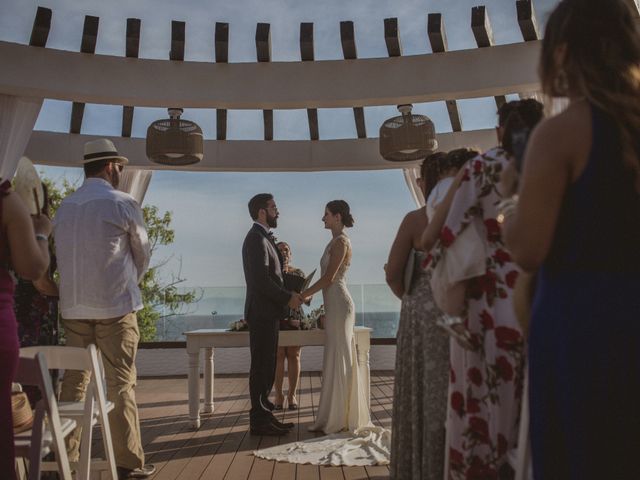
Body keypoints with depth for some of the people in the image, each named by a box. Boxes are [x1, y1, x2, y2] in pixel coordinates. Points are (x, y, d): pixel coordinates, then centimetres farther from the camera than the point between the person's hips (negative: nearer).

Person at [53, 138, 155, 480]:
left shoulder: (64, 207, 9)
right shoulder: (123, 204, -6)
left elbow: (63, 257, 13)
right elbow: (142, 256, 3)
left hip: (73, 306, 5)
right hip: (114, 305, -5)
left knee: (74, 380, 13)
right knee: (120, 383, -1)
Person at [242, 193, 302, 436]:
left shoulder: (263, 238, 18)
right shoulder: (257, 239, -14)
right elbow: (261, 280, -22)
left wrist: (290, 294, 9)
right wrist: (288, 298, -14)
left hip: (267, 312, 10)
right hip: (262, 313, -10)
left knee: (266, 367, 13)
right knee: (261, 367, -4)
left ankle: (264, 416, 21)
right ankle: (259, 421, 4)